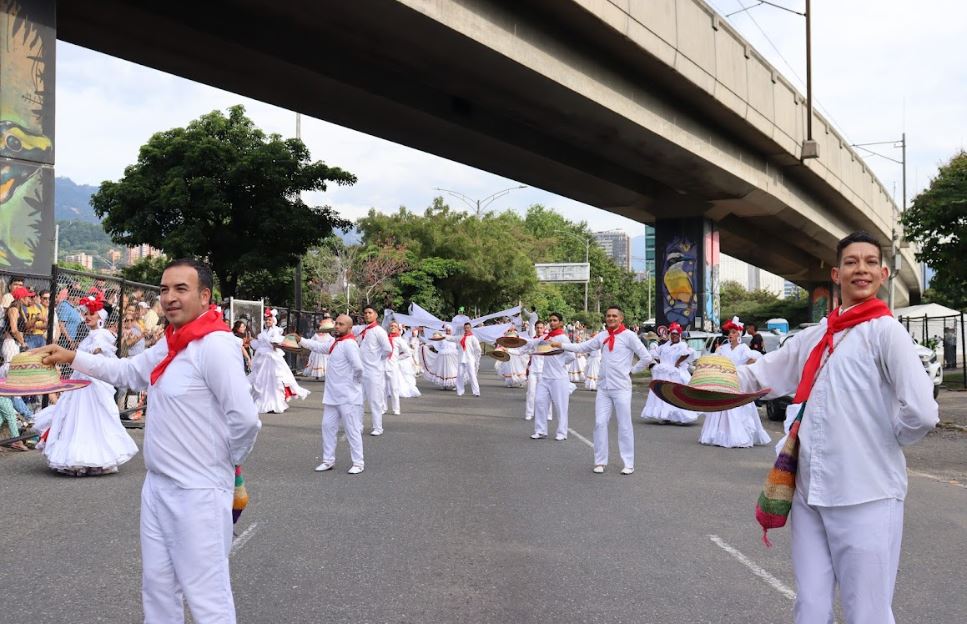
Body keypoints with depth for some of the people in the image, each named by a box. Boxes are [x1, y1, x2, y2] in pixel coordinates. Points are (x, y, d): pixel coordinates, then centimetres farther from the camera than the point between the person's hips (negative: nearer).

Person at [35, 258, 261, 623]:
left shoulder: (215, 345, -20)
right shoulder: (170, 343, 10)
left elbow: (246, 419, -25)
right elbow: (128, 372, 25)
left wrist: (225, 462, -9)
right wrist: (71, 357, 17)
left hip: (198, 494, -9)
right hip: (157, 487, 10)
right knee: (157, 586, 20)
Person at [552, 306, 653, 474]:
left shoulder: (628, 335, -6)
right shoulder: (602, 336, 8)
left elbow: (646, 357, -6)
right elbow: (582, 347, 5)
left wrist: (632, 370, -2)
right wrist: (561, 345, -3)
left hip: (621, 388, -5)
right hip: (603, 387, 5)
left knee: (624, 426, 1)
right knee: (600, 423, 4)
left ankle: (628, 464, 8)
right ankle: (600, 462, 12)